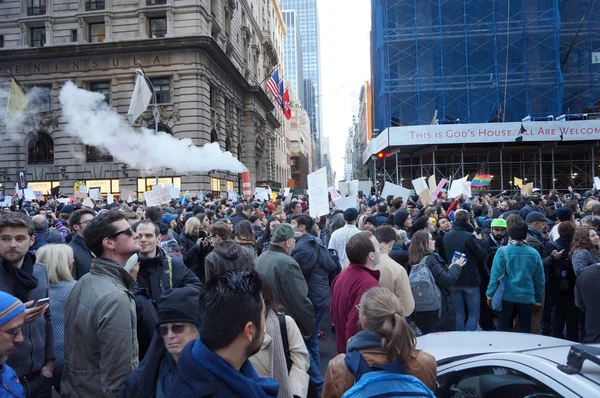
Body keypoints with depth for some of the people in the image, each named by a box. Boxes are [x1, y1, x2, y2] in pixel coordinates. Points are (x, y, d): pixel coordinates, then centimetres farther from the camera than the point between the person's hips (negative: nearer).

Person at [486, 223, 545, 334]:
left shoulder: (502, 251, -8)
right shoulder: (534, 253, 1)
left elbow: (495, 275, -9)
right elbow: (540, 280, 6)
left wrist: (490, 295, -1)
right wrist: (538, 301, 14)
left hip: (506, 296, -2)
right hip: (527, 298, 2)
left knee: (502, 329, 8)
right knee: (525, 331, 11)